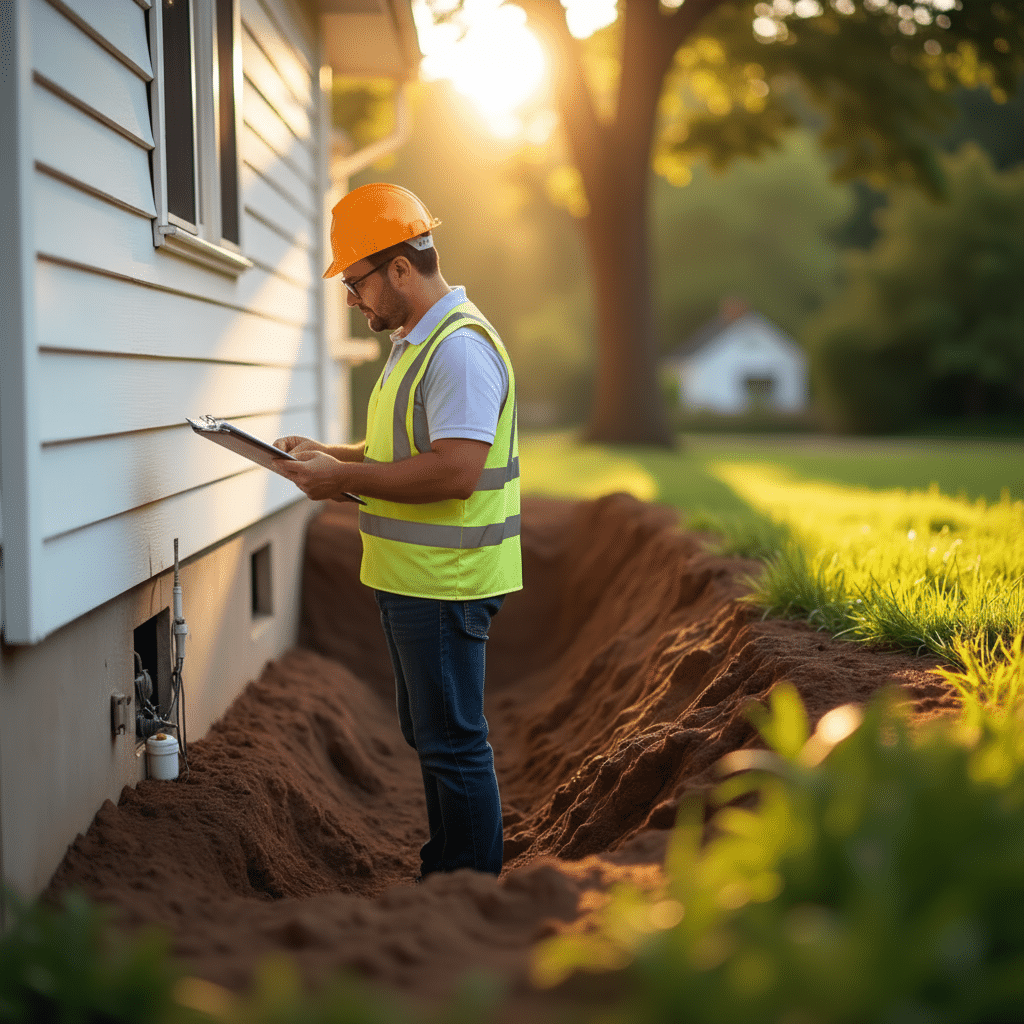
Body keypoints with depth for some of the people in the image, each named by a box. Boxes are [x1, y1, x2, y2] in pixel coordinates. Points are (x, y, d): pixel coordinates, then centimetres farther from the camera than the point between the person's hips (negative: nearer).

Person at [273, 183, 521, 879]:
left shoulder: (460, 347, -19)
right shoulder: (414, 341, 16)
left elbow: (454, 471, -28)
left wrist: (344, 477, -20)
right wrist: (327, 456, 9)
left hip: (445, 585, -11)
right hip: (411, 579, 11)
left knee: (454, 746, -2)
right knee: (431, 737, 19)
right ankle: (442, 870, 32)